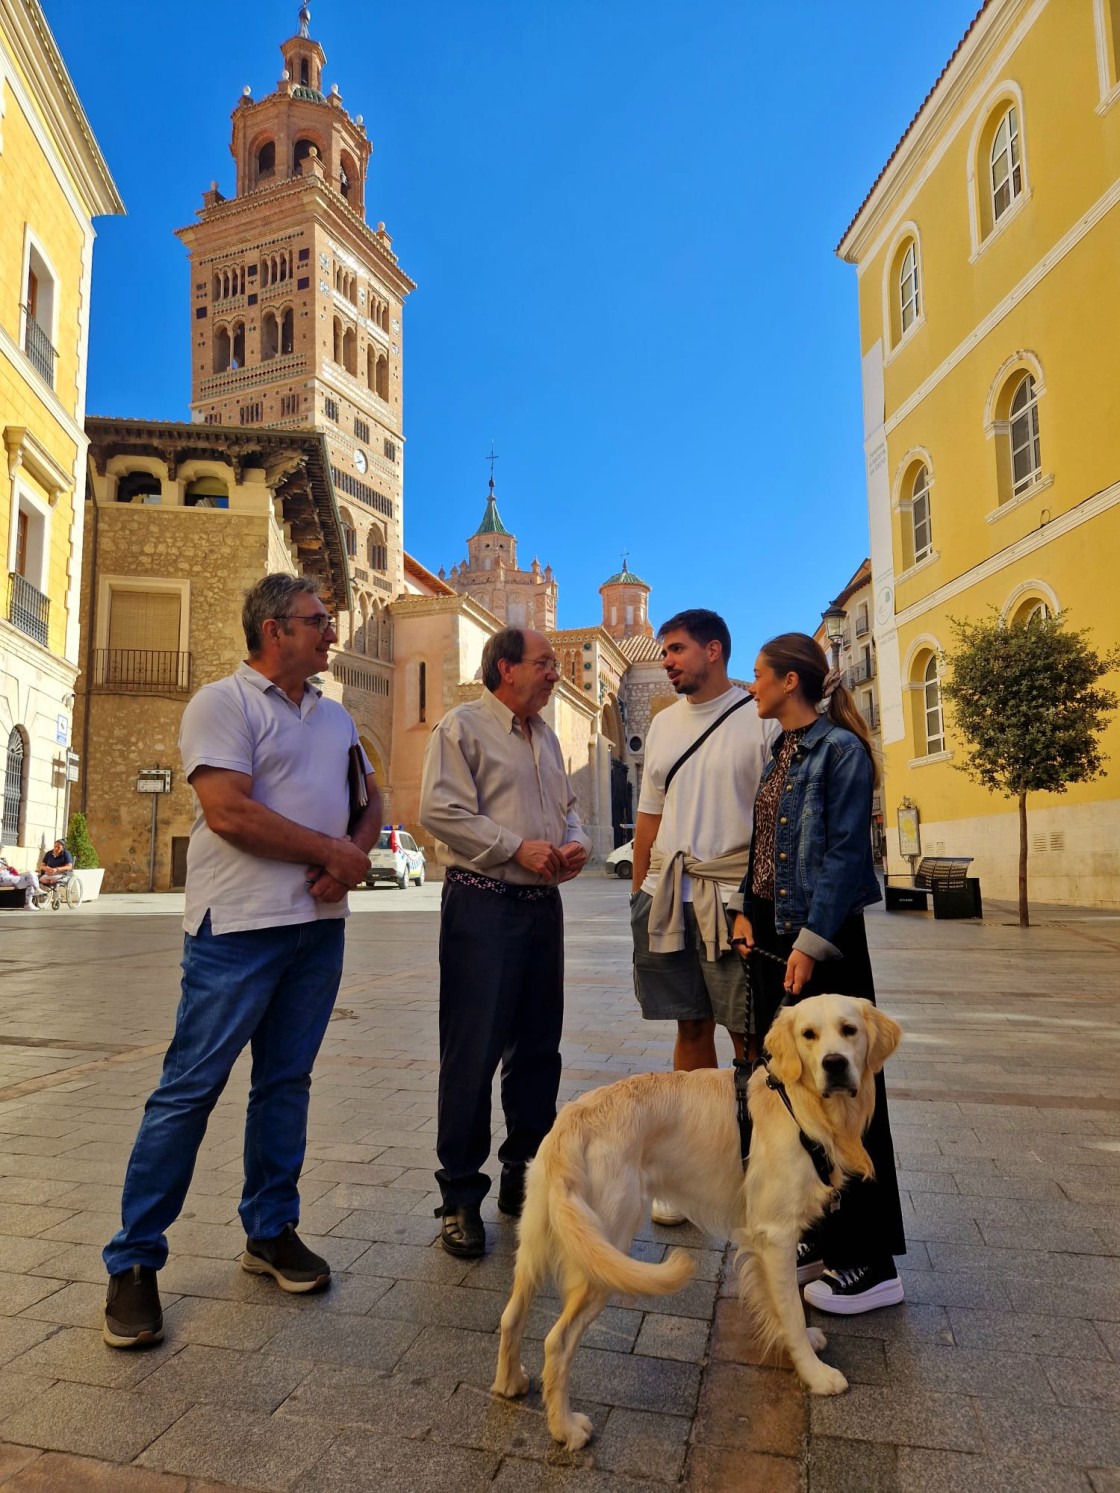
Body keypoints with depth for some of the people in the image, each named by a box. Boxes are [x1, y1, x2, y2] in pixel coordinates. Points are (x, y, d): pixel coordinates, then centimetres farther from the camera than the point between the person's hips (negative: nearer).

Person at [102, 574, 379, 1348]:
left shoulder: (334, 717, 15)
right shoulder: (224, 703, -7)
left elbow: (371, 800, 17)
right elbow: (229, 812, -18)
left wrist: (352, 857, -5)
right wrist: (332, 851, -11)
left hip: (321, 924, 7)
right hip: (240, 927, -6)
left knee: (287, 1082, 14)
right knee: (189, 1089, 1)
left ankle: (272, 1231, 29)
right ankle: (134, 1261, 16)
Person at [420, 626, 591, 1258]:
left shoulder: (547, 737, 18)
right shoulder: (462, 726, -5)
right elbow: (440, 810, -15)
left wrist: (575, 842, 2)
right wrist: (518, 848, -18)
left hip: (543, 903, 8)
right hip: (483, 903, -7)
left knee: (538, 1046, 13)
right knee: (473, 1051, -3)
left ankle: (524, 1174, 28)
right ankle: (461, 1195, 10)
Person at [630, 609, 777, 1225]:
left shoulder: (760, 718, -4)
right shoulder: (663, 724, 14)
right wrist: (638, 894, 13)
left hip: (734, 896, -5)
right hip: (668, 896, 5)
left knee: (750, 1036, 1)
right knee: (691, 1028, 11)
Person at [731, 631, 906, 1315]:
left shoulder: (840, 750, -12)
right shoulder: (781, 753, 13)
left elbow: (845, 854, -16)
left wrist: (814, 943, -19)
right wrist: (748, 912, 4)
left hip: (824, 939, -9)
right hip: (773, 933, 9)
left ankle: (870, 1263, 14)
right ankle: (819, 1238, 30)